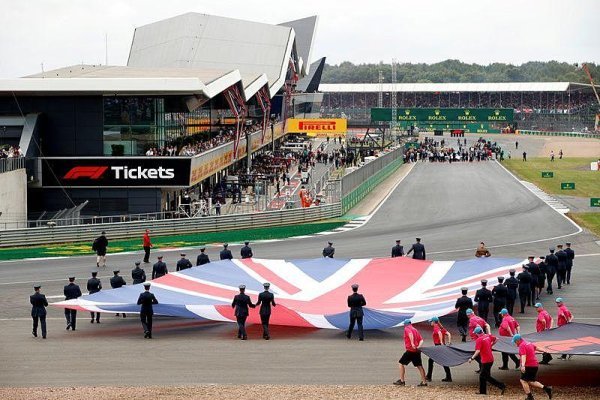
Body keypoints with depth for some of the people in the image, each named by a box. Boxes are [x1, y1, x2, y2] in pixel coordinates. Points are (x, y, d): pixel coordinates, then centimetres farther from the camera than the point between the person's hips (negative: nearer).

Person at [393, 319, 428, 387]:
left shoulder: (407, 329, -1)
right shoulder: (415, 330, 21)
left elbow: (410, 334, -24)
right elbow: (421, 340, 10)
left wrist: (412, 344, -32)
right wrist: (419, 346, -3)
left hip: (410, 350, -7)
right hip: (417, 351, 7)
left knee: (401, 363, 3)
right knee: (419, 366, 9)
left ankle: (402, 381, 1)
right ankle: (424, 382, 6)